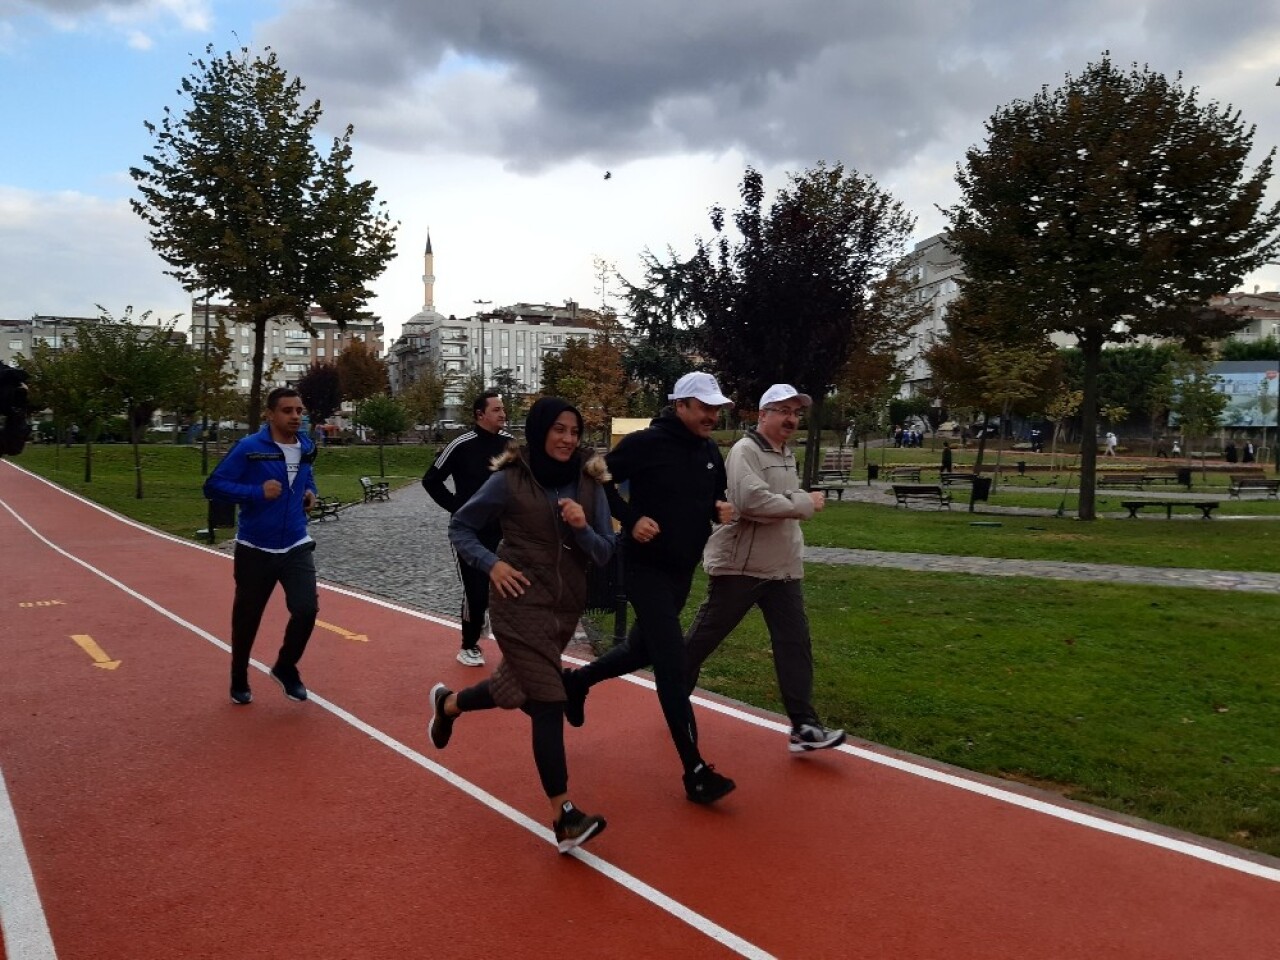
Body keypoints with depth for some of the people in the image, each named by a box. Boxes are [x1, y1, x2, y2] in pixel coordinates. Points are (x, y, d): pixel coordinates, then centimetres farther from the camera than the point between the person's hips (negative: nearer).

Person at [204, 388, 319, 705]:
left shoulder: (306, 447, 3)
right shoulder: (249, 448, -13)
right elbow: (213, 486, -13)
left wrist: (310, 493, 3)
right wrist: (257, 492, -23)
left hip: (296, 546, 3)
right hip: (255, 550, -3)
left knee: (307, 609, -10)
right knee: (247, 619, 10)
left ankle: (286, 668, 18)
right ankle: (239, 681, 33)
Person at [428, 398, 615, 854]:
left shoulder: (588, 483, -1)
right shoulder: (510, 480, -11)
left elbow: (605, 553, -1)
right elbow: (460, 527, -1)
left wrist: (583, 527, -20)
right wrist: (491, 563, -16)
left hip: (567, 606, 6)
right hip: (521, 604, -5)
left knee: (515, 689, 22)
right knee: (549, 703, -11)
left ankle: (447, 704, 52)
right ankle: (564, 817, -3)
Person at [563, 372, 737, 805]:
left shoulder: (711, 452, 6)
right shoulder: (646, 443, -16)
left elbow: (714, 498, 18)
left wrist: (722, 509, -4)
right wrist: (631, 517, -23)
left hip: (683, 570, 8)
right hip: (647, 568, -8)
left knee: (642, 650, 21)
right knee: (673, 666, -9)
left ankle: (577, 680, 46)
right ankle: (695, 772, -3)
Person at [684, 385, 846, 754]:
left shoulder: (787, 454, 15)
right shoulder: (746, 451, -15)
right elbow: (752, 502, -30)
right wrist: (805, 504, -20)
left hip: (783, 568, 8)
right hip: (738, 565, -8)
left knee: (795, 643, 0)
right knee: (702, 638, 6)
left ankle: (804, 726, 3)